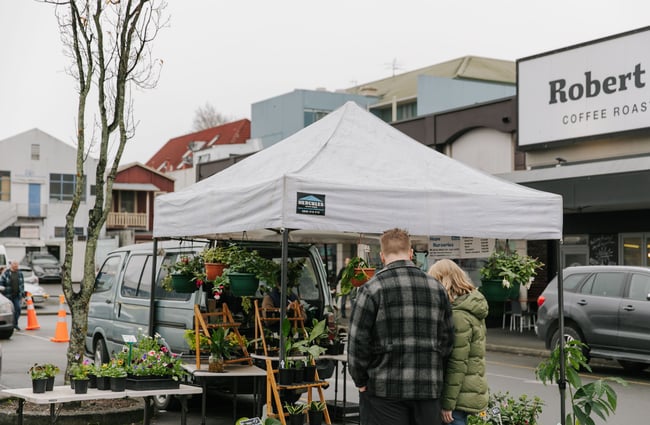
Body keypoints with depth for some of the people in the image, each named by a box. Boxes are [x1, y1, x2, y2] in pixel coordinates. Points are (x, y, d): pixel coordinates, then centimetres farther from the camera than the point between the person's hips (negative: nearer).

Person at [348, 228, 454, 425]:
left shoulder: (372, 289, -6)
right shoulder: (436, 287, 8)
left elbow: (358, 342, -8)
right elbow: (447, 340, 10)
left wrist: (360, 381, 3)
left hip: (385, 389, -4)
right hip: (429, 389, 4)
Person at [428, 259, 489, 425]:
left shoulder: (459, 315, -18)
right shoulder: (472, 308, 12)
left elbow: (457, 363, -20)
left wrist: (447, 403, -17)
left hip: (460, 393, -10)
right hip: (472, 390, 10)